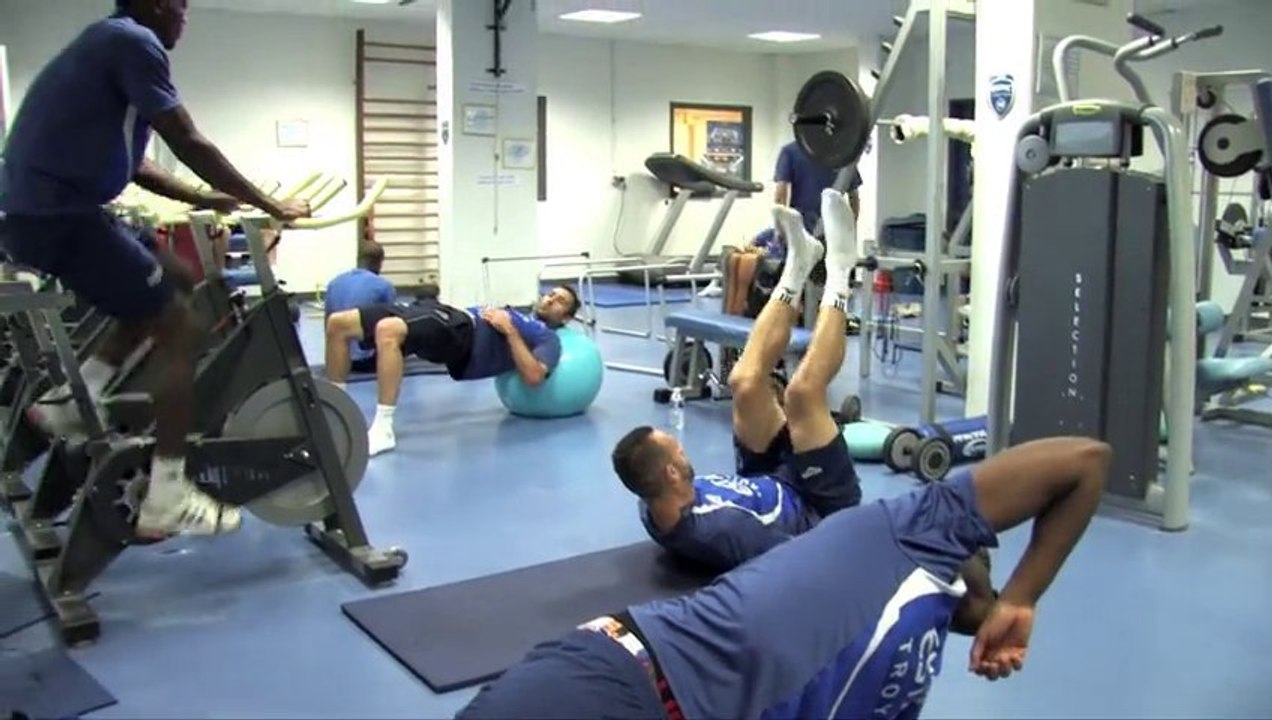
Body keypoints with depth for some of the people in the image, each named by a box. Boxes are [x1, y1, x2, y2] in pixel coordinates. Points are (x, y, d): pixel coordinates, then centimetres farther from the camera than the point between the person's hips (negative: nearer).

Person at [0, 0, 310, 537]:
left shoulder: (109, 44, 21)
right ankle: (167, 499, -3)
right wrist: (270, 206, -5)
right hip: (57, 215, -10)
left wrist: (202, 199, 22)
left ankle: (72, 403, 18)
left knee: (173, 281, 22)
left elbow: (132, 164, 25)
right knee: (179, 328, -5)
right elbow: (189, 146, -12)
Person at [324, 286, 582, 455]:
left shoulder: (547, 337, 11)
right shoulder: (519, 316, 36)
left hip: (461, 333, -9)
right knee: (338, 323, -6)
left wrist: (510, 331, -8)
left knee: (388, 330, -39)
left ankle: (382, 430, -32)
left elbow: (533, 376, -10)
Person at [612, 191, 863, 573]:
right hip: (820, 507, -7)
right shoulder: (718, 528, -44)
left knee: (745, 382, -6)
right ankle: (837, 276, -3)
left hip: (770, 482, 7)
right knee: (804, 390, -24)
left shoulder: (654, 508, -19)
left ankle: (797, 268, 12)